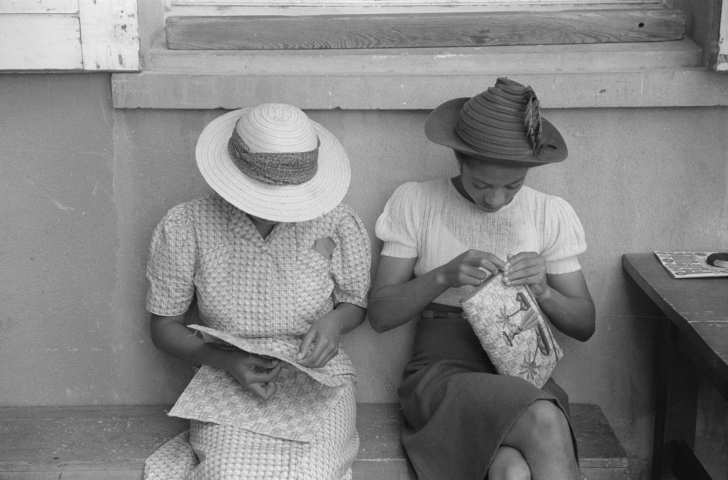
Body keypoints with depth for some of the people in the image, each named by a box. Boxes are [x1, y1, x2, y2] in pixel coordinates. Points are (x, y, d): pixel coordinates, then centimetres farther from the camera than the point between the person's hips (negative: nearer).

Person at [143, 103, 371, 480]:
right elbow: (164, 326, 2)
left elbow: (356, 303, 12)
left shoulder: (336, 224, -5)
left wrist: (334, 322, -12)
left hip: (316, 381, 1)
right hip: (230, 380, 0)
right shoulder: (185, 227, -7)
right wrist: (226, 361, -15)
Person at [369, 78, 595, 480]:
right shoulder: (415, 203, 2)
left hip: (523, 376, 2)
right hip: (442, 371, -2)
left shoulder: (550, 214, 7)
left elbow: (584, 325, 11)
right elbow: (380, 314, 0)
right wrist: (444, 276, -17)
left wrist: (543, 291, -11)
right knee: (544, 423, -33)